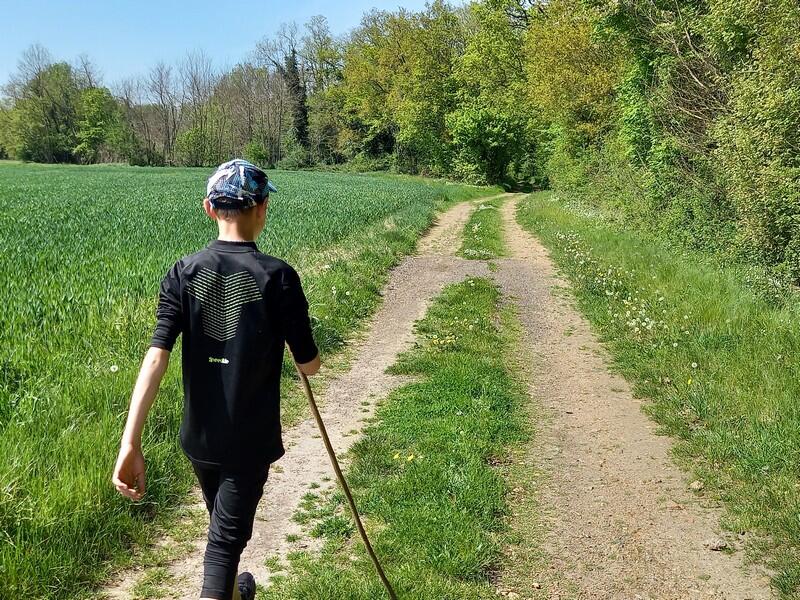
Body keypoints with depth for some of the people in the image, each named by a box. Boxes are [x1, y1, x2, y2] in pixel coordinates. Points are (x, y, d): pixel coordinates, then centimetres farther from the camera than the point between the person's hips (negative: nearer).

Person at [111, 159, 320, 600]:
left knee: (224, 522, 28)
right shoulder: (277, 277, -15)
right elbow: (309, 366, -10)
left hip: (199, 436, 5)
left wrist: (130, 443, -18)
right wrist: (310, 358, 16)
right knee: (225, 540, 6)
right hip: (250, 440, -4)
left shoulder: (183, 274, -6)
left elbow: (156, 357, -16)